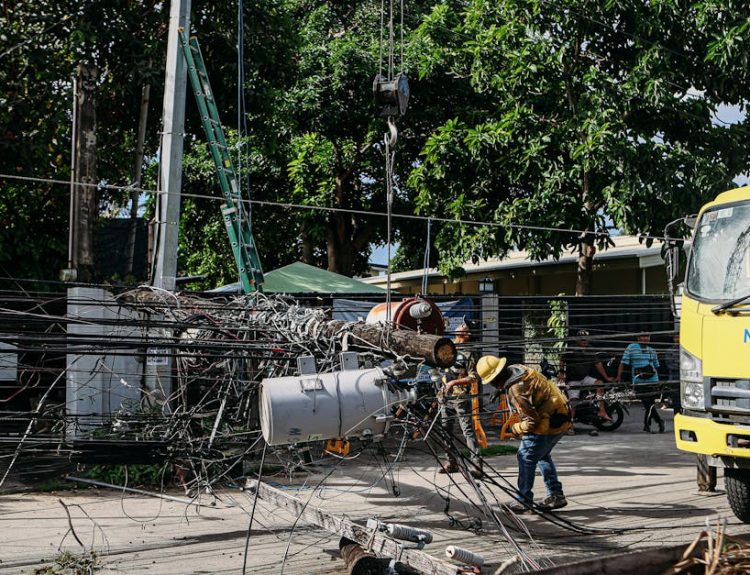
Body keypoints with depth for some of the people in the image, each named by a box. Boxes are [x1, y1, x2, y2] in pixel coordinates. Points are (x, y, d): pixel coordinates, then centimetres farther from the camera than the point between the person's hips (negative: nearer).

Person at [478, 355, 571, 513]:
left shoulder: (516, 390, -25)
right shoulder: (517, 369, 3)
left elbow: (532, 421, -21)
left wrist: (517, 429, -4)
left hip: (549, 423, -10)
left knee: (526, 457, -2)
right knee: (543, 456, 23)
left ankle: (524, 501, 5)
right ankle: (556, 495, 28)